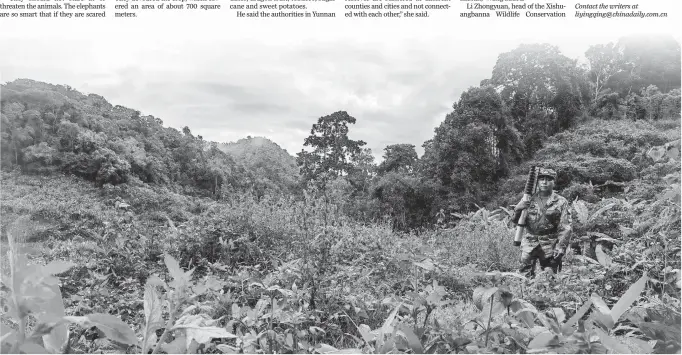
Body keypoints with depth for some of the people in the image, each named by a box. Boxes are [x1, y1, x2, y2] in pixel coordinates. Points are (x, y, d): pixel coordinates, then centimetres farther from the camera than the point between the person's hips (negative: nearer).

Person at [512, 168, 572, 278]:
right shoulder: (530, 199, 7)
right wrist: (518, 210, -11)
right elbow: (516, 221, 9)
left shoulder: (561, 202, 2)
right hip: (530, 243, 1)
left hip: (550, 245, -1)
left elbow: (565, 228, -3)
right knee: (525, 275, -2)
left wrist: (561, 247, -12)